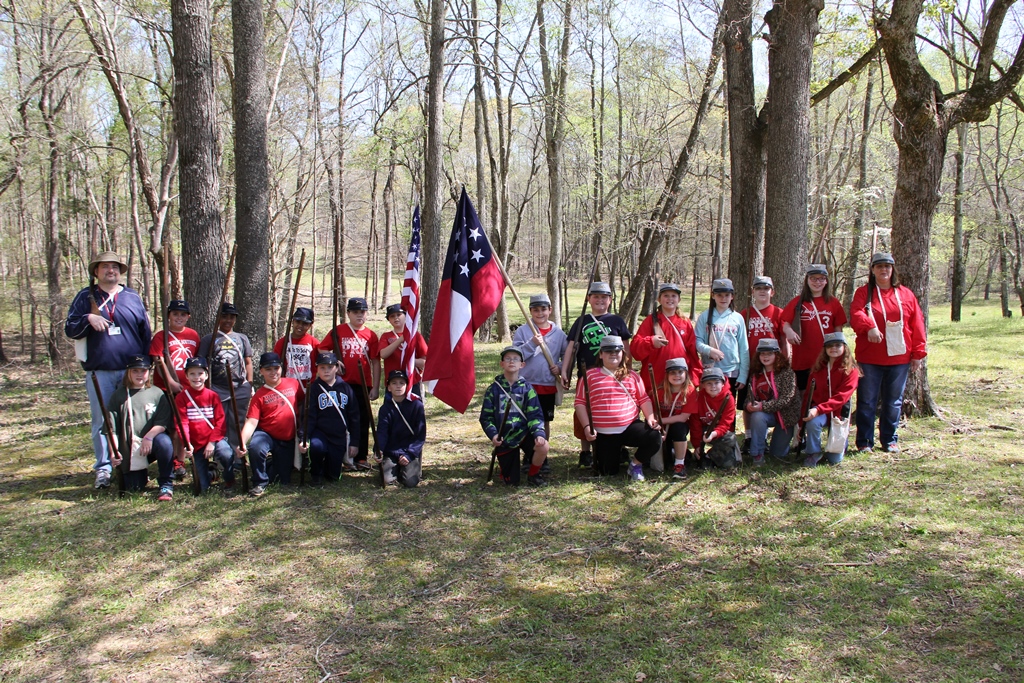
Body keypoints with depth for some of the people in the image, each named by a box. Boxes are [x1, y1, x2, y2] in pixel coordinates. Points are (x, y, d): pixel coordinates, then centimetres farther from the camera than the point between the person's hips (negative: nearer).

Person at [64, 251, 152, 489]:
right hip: (99, 373, -1)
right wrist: (88, 318, -16)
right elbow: (69, 329, 4)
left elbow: (146, 334, 14)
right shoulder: (85, 297, 8)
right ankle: (103, 469, 7)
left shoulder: (133, 297, 12)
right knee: (101, 422, 0)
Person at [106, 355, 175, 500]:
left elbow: (163, 422, -5)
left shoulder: (157, 393, 4)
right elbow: (111, 428, 0)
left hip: (152, 442, -1)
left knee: (164, 441, -36)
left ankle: (166, 485, -19)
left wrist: (149, 436, -22)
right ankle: (142, 474, 32)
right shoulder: (118, 396, 4)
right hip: (129, 449, 1)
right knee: (133, 487, -7)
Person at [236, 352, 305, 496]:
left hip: (288, 440, 2)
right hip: (266, 434, -2)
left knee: (284, 480, 4)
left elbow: (302, 403, 12)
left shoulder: (293, 384, -2)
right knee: (255, 447, -37)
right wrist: (242, 443, -32)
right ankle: (260, 483, -13)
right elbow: (251, 422, -16)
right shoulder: (259, 395, -7)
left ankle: (275, 464, 40)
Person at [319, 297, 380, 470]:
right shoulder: (338, 331, 3)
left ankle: (361, 457, 13)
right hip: (342, 384, -1)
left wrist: (375, 387, -1)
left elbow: (376, 363, 4)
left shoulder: (371, 335, 4)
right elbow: (322, 350, 7)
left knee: (362, 422, 5)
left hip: (363, 386, 1)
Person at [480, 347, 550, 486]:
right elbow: (486, 417, -1)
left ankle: (533, 474, 0)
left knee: (543, 447, -32)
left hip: (524, 433, 0)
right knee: (511, 483, 0)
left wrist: (539, 434, -23)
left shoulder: (526, 388, -1)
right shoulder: (494, 389, -2)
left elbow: (535, 415, -5)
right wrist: (493, 435, -19)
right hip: (504, 438, 0)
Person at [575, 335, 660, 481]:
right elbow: (580, 403, -1)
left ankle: (636, 463, 3)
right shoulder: (590, 376, 1)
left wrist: (650, 418, -7)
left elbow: (644, 399, 10)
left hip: (631, 427, 1)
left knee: (655, 437, -26)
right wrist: (587, 426, -12)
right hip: (604, 434, -1)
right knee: (608, 472, -1)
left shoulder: (632, 376, 10)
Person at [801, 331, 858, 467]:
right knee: (812, 422, -37)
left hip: (839, 412, -2)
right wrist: (804, 415, -7)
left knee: (835, 459, -1)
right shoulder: (818, 367, 5)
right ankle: (813, 453, -11)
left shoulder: (850, 370, -8)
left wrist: (818, 409, -31)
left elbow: (841, 397, -19)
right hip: (818, 410, 2)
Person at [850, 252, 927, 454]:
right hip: (869, 359, -2)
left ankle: (889, 440, 21)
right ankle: (864, 442, 10)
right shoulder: (863, 293, 2)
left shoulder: (906, 295, 9)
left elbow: (917, 325, 8)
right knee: (867, 401, 2)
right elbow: (856, 315, -16)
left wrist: (918, 353, 3)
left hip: (899, 358, 2)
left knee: (893, 402, 10)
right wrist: (869, 326, -36)